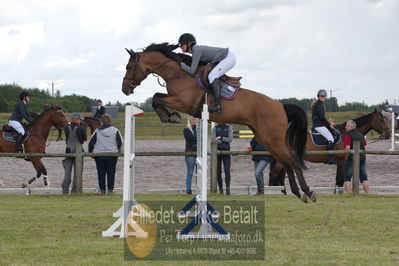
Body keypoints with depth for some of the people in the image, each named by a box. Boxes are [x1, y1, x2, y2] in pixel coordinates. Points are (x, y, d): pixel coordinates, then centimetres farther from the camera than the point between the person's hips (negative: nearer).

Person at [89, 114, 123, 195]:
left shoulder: (97, 131, -2)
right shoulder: (115, 130, 0)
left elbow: (91, 143, 0)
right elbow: (120, 142, 3)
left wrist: (91, 152, 13)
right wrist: (118, 151, 18)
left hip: (99, 155, 0)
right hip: (112, 155, 0)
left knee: (101, 173, 4)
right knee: (111, 173, 5)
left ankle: (102, 190, 1)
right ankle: (110, 189, 1)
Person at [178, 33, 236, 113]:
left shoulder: (197, 51, -18)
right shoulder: (196, 49, 10)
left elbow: (192, 71, -20)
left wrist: (182, 65, -4)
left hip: (228, 58, -10)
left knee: (212, 76, -20)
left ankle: (217, 105, -26)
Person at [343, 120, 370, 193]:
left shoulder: (348, 135, -10)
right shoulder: (361, 134, 12)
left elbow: (347, 148, -19)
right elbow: (365, 146, 13)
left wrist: (346, 157, -8)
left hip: (351, 158, -6)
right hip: (362, 158, 6)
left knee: (347, 177, 2)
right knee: (364, 177, 9)